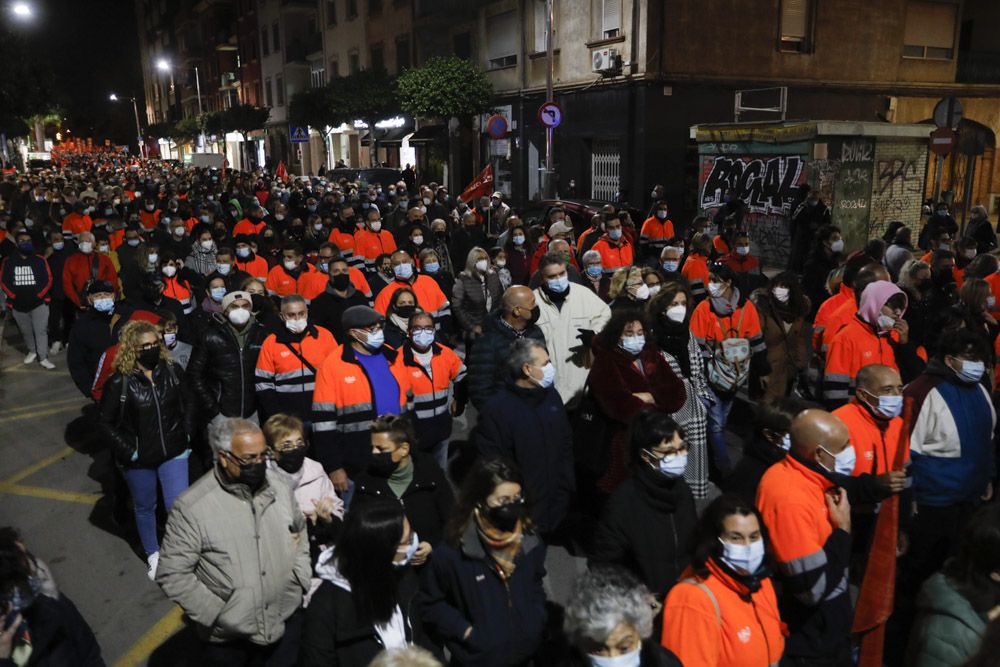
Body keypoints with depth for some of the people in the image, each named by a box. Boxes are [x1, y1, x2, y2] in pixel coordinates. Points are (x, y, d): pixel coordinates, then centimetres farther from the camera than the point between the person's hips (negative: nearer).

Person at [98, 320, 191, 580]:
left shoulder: (171, 371, -6)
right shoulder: (119, 382, -15)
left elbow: (186, 405, 10)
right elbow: (105, 424, -8)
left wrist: (186, 435, 3)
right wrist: (128, 451, -11)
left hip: (173, 452, 1)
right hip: (139, 460, -1)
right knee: (145, 508, 17)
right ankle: (154, 557, 38)